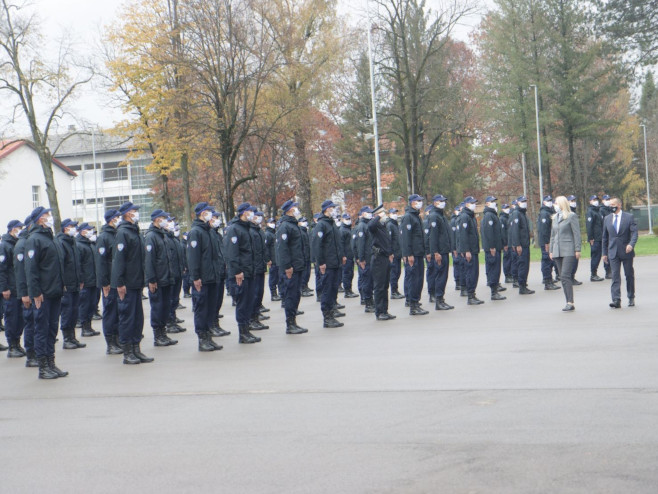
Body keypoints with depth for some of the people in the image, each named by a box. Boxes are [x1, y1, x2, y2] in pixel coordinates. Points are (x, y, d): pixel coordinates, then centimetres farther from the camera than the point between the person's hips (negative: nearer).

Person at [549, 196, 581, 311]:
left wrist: (577, 250, -10)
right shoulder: (555, 217, 16)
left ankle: (570, 303, -13)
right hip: (557, 251, 7)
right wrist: (551, 250, 16)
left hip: (568, 251, -6)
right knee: (562, 278, 4)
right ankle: (568, 302, 8)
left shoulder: (571, 216, -2)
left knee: (565, 276, -15)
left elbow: (576, 234, -5)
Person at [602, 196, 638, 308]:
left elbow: (634, 233, -10)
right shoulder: (607, 219, 9)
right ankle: (616, 300, -13)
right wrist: (605, 253, 11)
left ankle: (631, 298, 22)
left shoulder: (629, 217, -2)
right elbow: (605, 237, 13)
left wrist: (631, 244, -28)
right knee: (615, 276, -7)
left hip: (626, 251, -2)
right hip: (613, 252, 2)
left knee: (629, 275, 8)